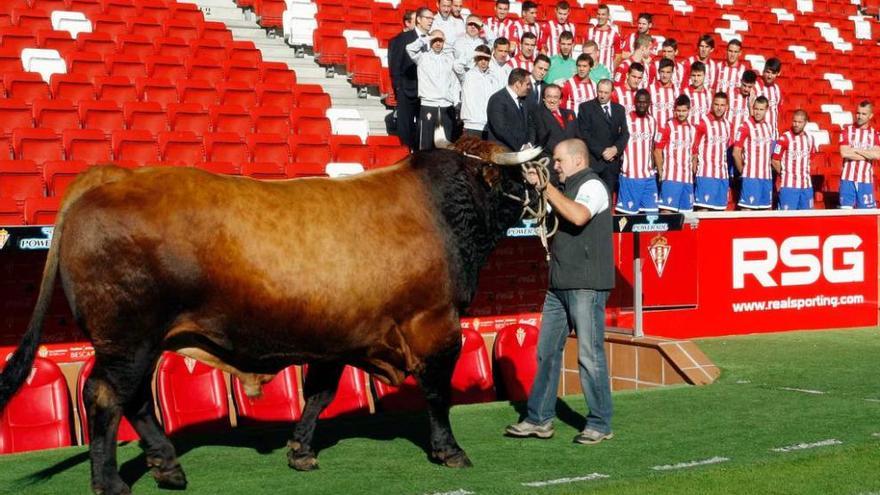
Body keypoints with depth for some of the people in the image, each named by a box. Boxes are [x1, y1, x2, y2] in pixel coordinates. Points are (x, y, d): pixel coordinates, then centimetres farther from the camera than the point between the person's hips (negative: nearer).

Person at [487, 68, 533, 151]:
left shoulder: (522, 100, 16)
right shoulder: (497, 99, -9)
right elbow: (501, 129, -17)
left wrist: (529, 144, 3)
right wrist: (520, 146, -14)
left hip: (524, 150, 7)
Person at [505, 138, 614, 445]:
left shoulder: (592, 185, -8)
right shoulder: (569, 188, 20)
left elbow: (579, 216, -27)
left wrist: (546, 187, -22)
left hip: (587, 285, -9)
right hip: (560, 285, 9)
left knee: (589, 354, -5)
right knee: (546, 351, 9)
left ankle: (601, 424, 4)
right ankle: (540, 419, 16)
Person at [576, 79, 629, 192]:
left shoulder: (620, 109, 15)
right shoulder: (585, 107, 2)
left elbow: (625, 133, 10)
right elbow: (583, 134, -6)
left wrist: (615, 149, -9)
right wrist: (601, 151, -12)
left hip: (612, 160, 4)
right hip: (593, 160, -3)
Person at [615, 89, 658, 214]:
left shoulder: (652, 121, 10)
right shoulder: (626, 120, -6)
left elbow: (651, 146, 16)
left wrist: (653, 168, 10)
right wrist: (618, 167, -9)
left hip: (649, 176, 5)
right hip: (630, 176, -5)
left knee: (651, 212, 4)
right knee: (629, 212, -2)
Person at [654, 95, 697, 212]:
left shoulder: (692, 130, 12)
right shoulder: (667, 127, -3)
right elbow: (657, 151, -2)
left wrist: (693, 174, 10)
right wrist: (661, 172, -5)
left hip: (688, 178, 5)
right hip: (671, 177, -5)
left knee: (686, 212, 7)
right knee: (667, 210, -9)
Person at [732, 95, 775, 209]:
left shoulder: (769, 126, 11)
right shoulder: (745, 127, -8)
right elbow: (736, 153, -8)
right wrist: (742, 171, -2)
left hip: (767, 176, 6)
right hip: (751, 176, -6)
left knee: (765, 209, 8)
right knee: (747, 208, -5)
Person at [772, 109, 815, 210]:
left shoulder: (810, 139, 8)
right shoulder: (784, 139, -9)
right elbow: (774, 161, -6)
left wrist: (804, 173, 12)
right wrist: (785, 174, 3)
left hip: (806, 185, 6)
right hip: (788, 185, -5)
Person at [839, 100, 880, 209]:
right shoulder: (847, 130, 3)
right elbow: (844, 153, -11)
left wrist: (856, 150, -10)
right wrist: (868, 155, -7)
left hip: (866, 180, 1)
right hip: (848, 179, -1)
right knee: (846, 211, -2)